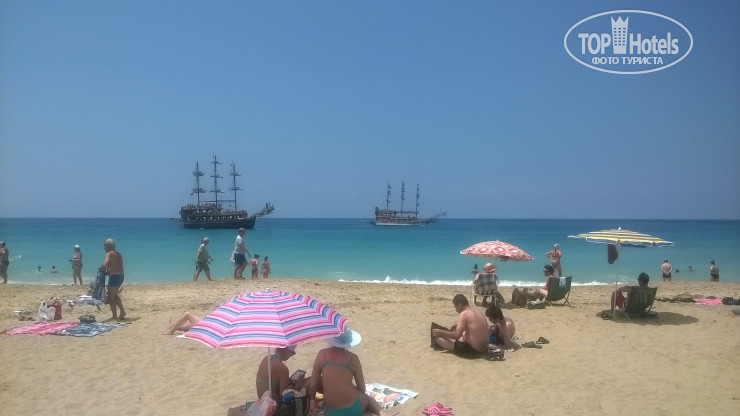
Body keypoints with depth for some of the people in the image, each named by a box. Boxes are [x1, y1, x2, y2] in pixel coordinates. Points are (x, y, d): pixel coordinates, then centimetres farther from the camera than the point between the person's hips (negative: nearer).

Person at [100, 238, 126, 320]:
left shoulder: (109, 253, -10)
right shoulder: (118, 254, 16)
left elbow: (104, 265, -23)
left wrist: (101, 269, -4)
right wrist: (107, 271, 16)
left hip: (114, 277, -9)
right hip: (120, 276, 9)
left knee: (111, 297, 3)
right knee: (115, 295, 24)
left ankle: (115, 316, 6)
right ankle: (122, 312, 23)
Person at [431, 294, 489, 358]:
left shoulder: (464, 314, -16)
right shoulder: (478, 312, 9)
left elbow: (457, 335, -19)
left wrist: (441, 333, -7)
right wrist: (459, 325, 24)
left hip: (472, 351, -9)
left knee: (439, 338, -4)